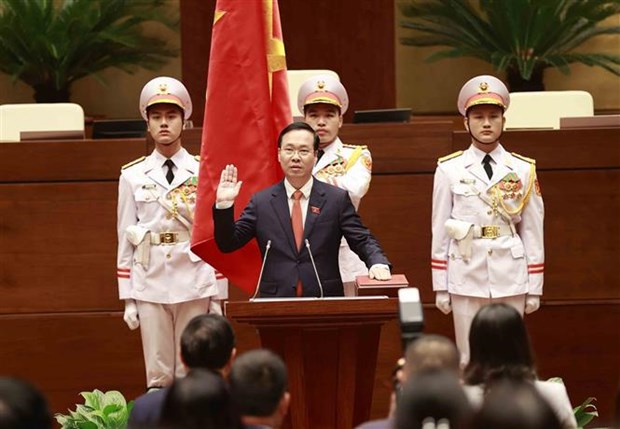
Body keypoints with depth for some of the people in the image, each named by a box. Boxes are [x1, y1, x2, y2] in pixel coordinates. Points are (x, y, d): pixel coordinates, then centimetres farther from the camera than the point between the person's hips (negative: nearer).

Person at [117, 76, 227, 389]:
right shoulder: (132, 175, 6)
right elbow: (125, 240, 7)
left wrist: (217, 296, 1)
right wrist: (128, 298, 3)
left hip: (195, 286, -1)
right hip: (150, 287, 1)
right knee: (158, 375, 3)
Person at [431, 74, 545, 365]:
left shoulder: (523, 170, 4)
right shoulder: (449, 169, 2)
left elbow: (533, 232, 5)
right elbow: (440, 230, 3)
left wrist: (535, 287, 3)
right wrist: (440, 287, 2)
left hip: (511, 278, 1)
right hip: (466, 278, -1)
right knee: (470, 361, 3)